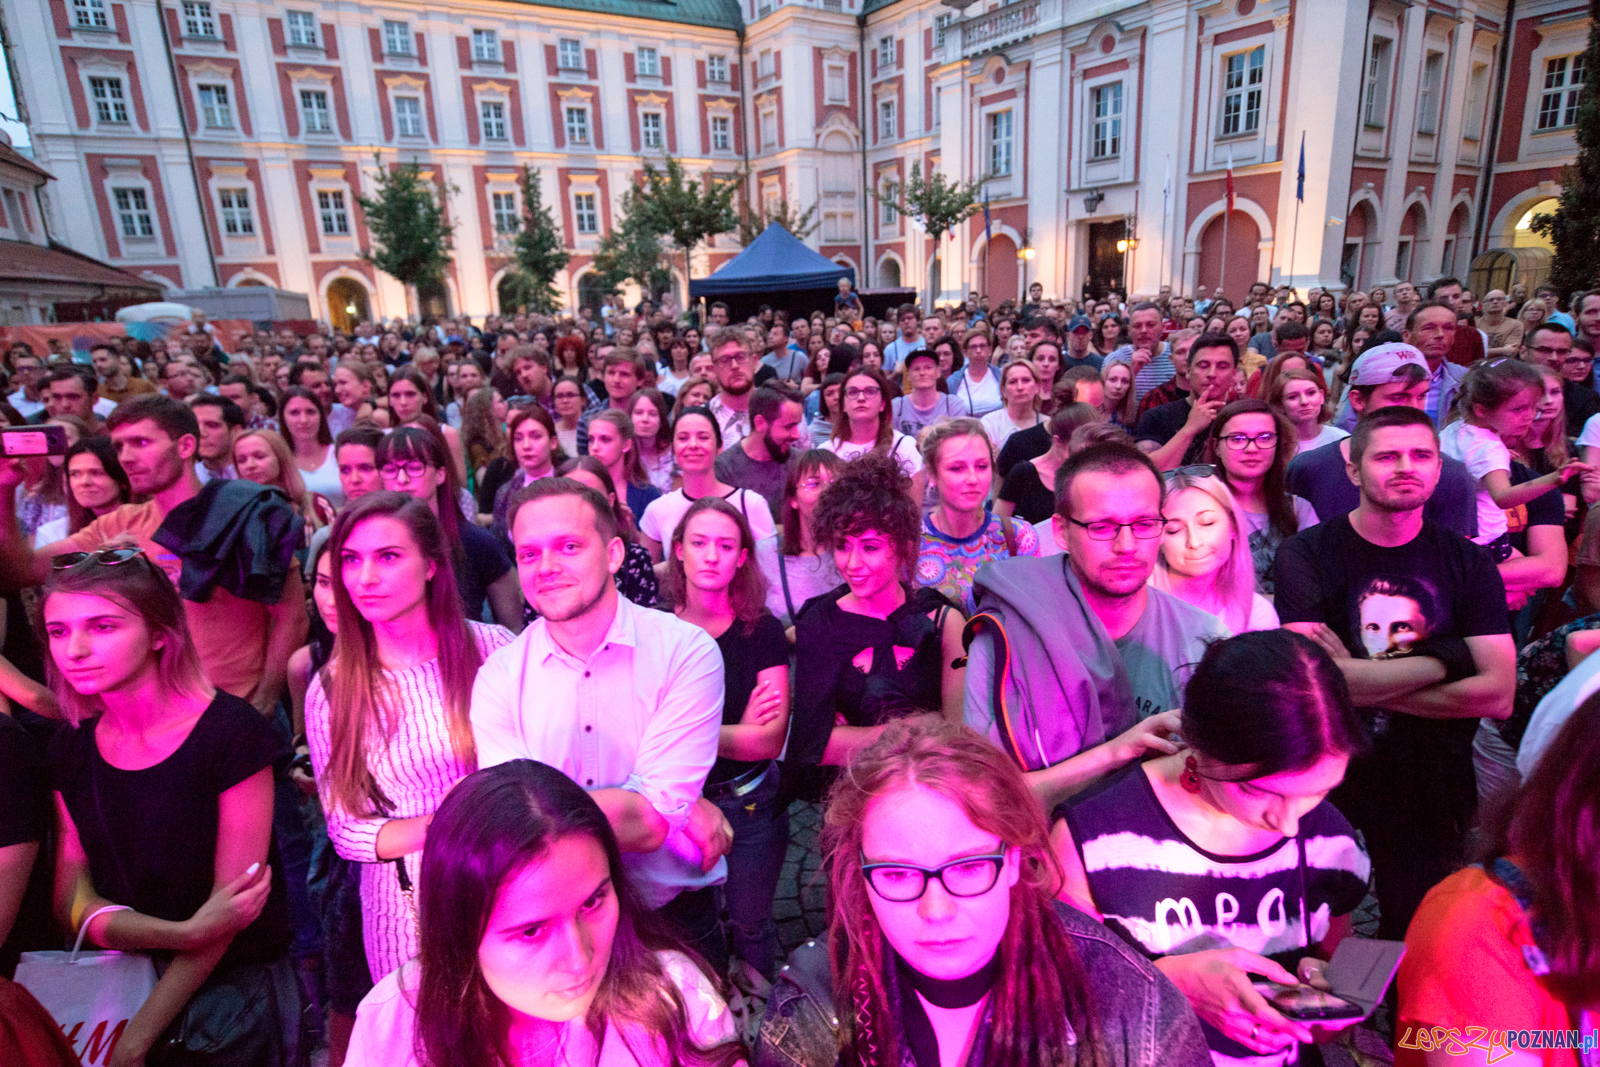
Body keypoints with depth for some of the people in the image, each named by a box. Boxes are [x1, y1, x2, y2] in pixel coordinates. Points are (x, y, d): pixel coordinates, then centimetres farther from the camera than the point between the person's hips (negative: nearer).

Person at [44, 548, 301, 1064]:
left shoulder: (230, 732, -21)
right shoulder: (70, 748, -3)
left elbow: (231, 900, -18)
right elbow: (70, 899, -5)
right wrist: (182, 933, -23)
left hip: (232, 993, -4)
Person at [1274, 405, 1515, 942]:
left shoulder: (1467, 563, 0)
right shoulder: (1307, 554, -11)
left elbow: (1496, 695, -8)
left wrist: (1365, 684, -16)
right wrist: (1448, 658, -14)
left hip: (1429, 781, 3)